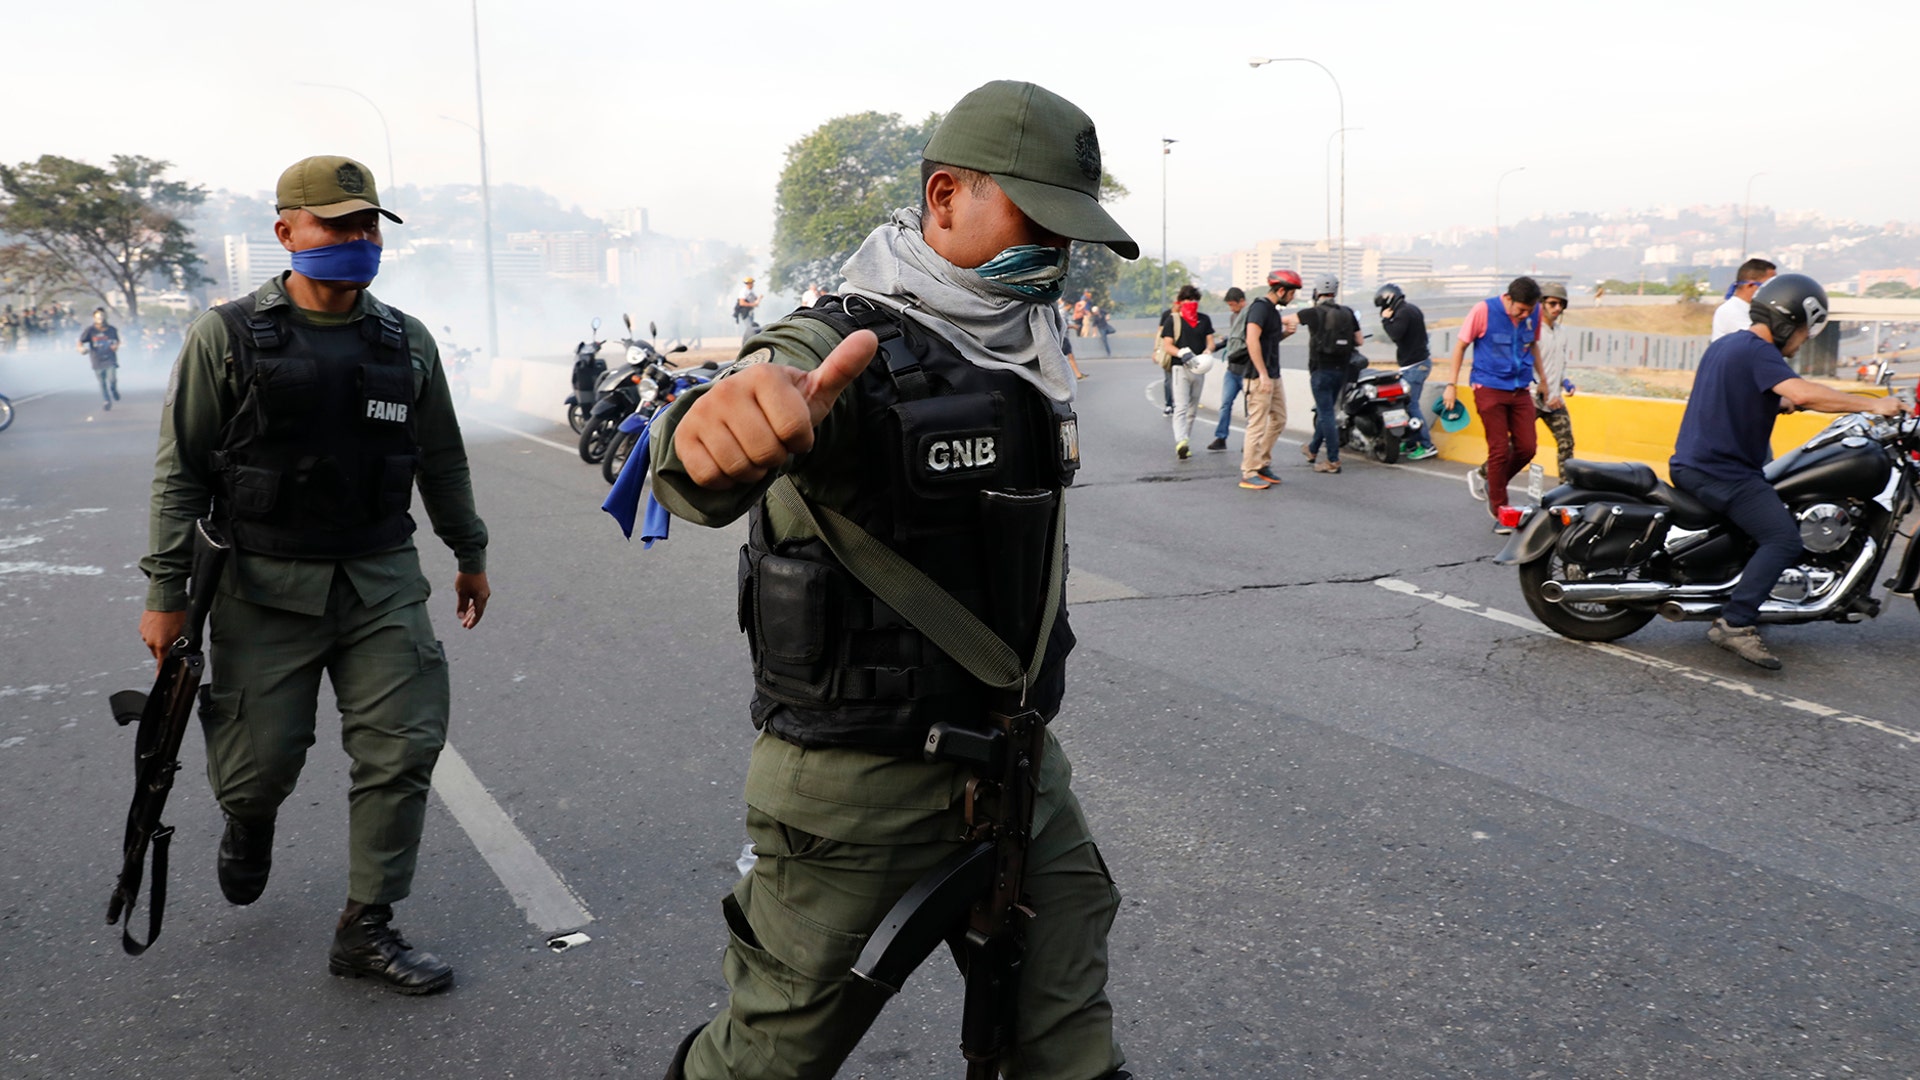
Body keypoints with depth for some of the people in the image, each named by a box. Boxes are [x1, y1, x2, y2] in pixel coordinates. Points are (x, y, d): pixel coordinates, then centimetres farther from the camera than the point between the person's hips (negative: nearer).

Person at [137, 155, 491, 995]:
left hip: (382, 580, 3)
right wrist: (166, 592, -6)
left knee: (404, 750, -3)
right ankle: (251, 821, 42)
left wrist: (470, 554, 19)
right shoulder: (228, 337, -4)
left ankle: (366, 929, 12)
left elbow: (442, 461, 16)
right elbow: (181, 471, -3)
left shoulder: (407, 343, 6)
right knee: (261, 760, 3)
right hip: (266, 586, -3)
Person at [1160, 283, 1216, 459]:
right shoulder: (1172, 320, 0)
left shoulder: (1204, 319, 12)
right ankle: (1181, 442, -31)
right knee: (1181, 407, -17)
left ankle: (1186, 445, 17)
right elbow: (1167, 345, -6)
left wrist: (1207, 351, -12)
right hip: (1180, 368, -5)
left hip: (1199, 369, 5)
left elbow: (1210, 341, 12)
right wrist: (1183, 354, -23)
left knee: (1192, 410, 10)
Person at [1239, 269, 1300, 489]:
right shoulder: (1260, 307, -15)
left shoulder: (1273, 309, 15)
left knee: (1278, 420, 15)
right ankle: (1248, 474, 0)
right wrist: (1263, 375, -25)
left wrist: (1287, 332, 6)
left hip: (1274, 376, 10)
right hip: (1260, 377, -10)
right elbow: (1252, 341, -24)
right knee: (1258, 425, -6)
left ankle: (1262, 463, 25)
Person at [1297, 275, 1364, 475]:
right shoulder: (1348, 313, 3)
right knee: (1326, 411, 18)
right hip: (1342, 369, 6)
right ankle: (1313, 450, 35)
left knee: (1326, 414, -4)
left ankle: (1333, 461, -6)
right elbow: (1360, 340, 5)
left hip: (1322, 369, -6)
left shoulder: (1314, 313, -9)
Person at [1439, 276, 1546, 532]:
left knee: (1527, 448, 0)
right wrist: (1451, 385, -7)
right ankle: (1500, 513, 4)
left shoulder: (1535, 312, 1)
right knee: (1499, 450, -5)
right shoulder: (1484, 310, -12)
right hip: (1490, 388, -5)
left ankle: (1488, 479, 26)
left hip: (1520, 390, 5)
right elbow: (1460, 345, -5)